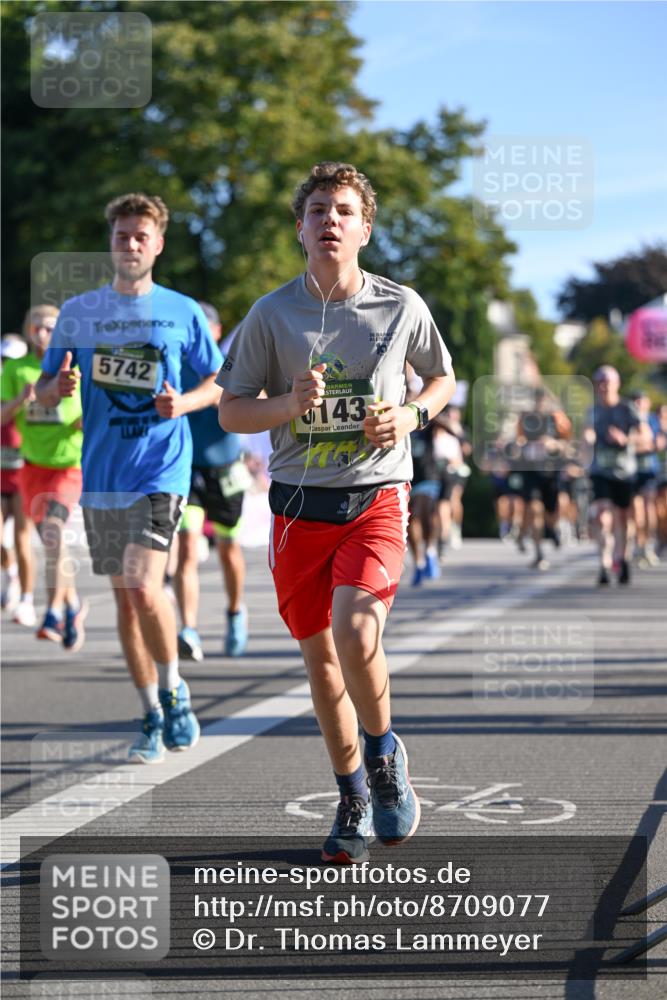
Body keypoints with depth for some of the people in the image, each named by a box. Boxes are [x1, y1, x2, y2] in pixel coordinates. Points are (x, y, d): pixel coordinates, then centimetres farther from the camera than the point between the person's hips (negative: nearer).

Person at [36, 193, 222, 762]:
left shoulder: (183, 312, 2)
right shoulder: (78, 312, 7)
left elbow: (219, 382, 11)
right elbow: (44, 392, 10)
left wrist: (183, 404, -10)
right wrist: (59, 386, -14)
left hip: (162, 467, -3)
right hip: (102, 474, 3)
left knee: (144, 587, -18)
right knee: (125, 597, 8)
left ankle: (173, 689, 5)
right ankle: (152, 717, 19)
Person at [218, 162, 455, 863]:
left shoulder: (401, 306, 0)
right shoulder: (272, 314, 0)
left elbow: (442, 377, 17)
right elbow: (230, 411, 4)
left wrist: (411, 416, -4)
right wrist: (289, 404, -16)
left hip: (376, 496, -2)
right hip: (299, 502, 2)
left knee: (355, 632, -23)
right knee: (319, 653, 9)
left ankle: (383, 753, 5)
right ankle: (353, 799, 27)